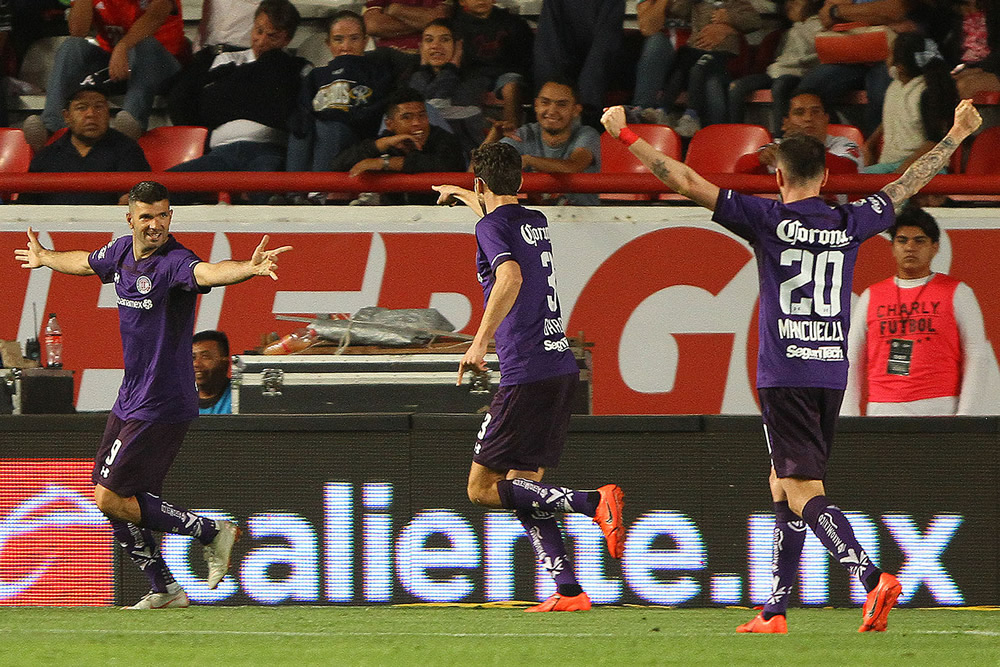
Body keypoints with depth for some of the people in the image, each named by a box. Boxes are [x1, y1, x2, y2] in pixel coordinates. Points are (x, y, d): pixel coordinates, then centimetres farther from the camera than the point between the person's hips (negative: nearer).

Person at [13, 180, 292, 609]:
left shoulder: (173, 262, -20)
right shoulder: (122, 252, 5)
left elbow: (208, 272, -42)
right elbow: (87, 263, 29)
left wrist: (248, 268, -64)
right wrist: (44, 258, 48)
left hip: (162, 408, -9)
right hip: (130, 402, 9)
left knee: (111, 499, -12)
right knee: (113, 500, 13)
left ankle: (211, 532, -3)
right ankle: (164, 589, 25)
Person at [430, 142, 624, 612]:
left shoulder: (493, 226, -7)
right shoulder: (536, 222, 17)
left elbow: (511, 277, -27)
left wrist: (480, 341, -29)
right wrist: (461, 197, 58)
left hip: (526, 374, -8)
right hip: (562, 366, 8)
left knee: (482, 489, -4)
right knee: (523, 490, 12)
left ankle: (594, 502, -20)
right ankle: (568, 590, -1)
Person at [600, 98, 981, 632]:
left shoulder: (768, 219, -6)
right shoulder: (850, 223, 6)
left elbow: (687, 183, -8)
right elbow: (909, 183, 20)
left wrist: (627, 137, -3)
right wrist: (956, 135, 34)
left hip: (784, 374, -5)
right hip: (833, 372, 5)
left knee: (803, 491, -9)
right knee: (783, 484, 15)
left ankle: (872, 578, -28)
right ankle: (775, 610, 15)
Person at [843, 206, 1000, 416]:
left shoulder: (957, 293, 10)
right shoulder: (871, 297, 17)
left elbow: (977, 357, 5)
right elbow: (852, 361, 17)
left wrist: (964, 417, -5)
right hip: (882, 412, 2)